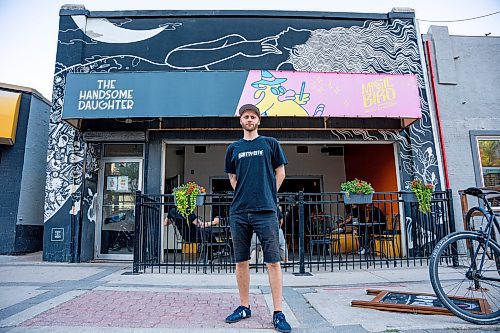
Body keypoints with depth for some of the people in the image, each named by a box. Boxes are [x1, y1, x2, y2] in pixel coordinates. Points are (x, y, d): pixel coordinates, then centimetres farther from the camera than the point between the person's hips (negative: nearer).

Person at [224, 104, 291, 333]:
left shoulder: (270, 144, 8)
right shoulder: (233, 148, 15)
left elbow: (280, 173, 10)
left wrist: (267, 195, 4)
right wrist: (243, 195, 9)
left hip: (265, 211, -3)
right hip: (239, 212, 3)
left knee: (273, 262, -3)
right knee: (241, 261, 9)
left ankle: (278, 313, 6)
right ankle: (244, 307, 23)